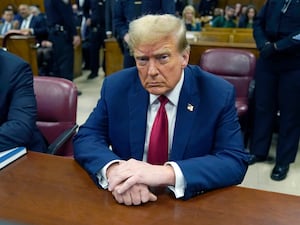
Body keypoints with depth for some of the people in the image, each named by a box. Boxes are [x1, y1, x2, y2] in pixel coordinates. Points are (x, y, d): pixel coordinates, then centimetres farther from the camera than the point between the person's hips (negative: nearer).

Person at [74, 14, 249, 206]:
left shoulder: (218, 94, -11)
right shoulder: (116, 87, -5)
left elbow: (236, 162, -17)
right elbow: (86, 139, -6)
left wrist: (167, 173, -32)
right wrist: (113, 169, -29)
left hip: (189, 203, -2)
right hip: (127, 202, 3)